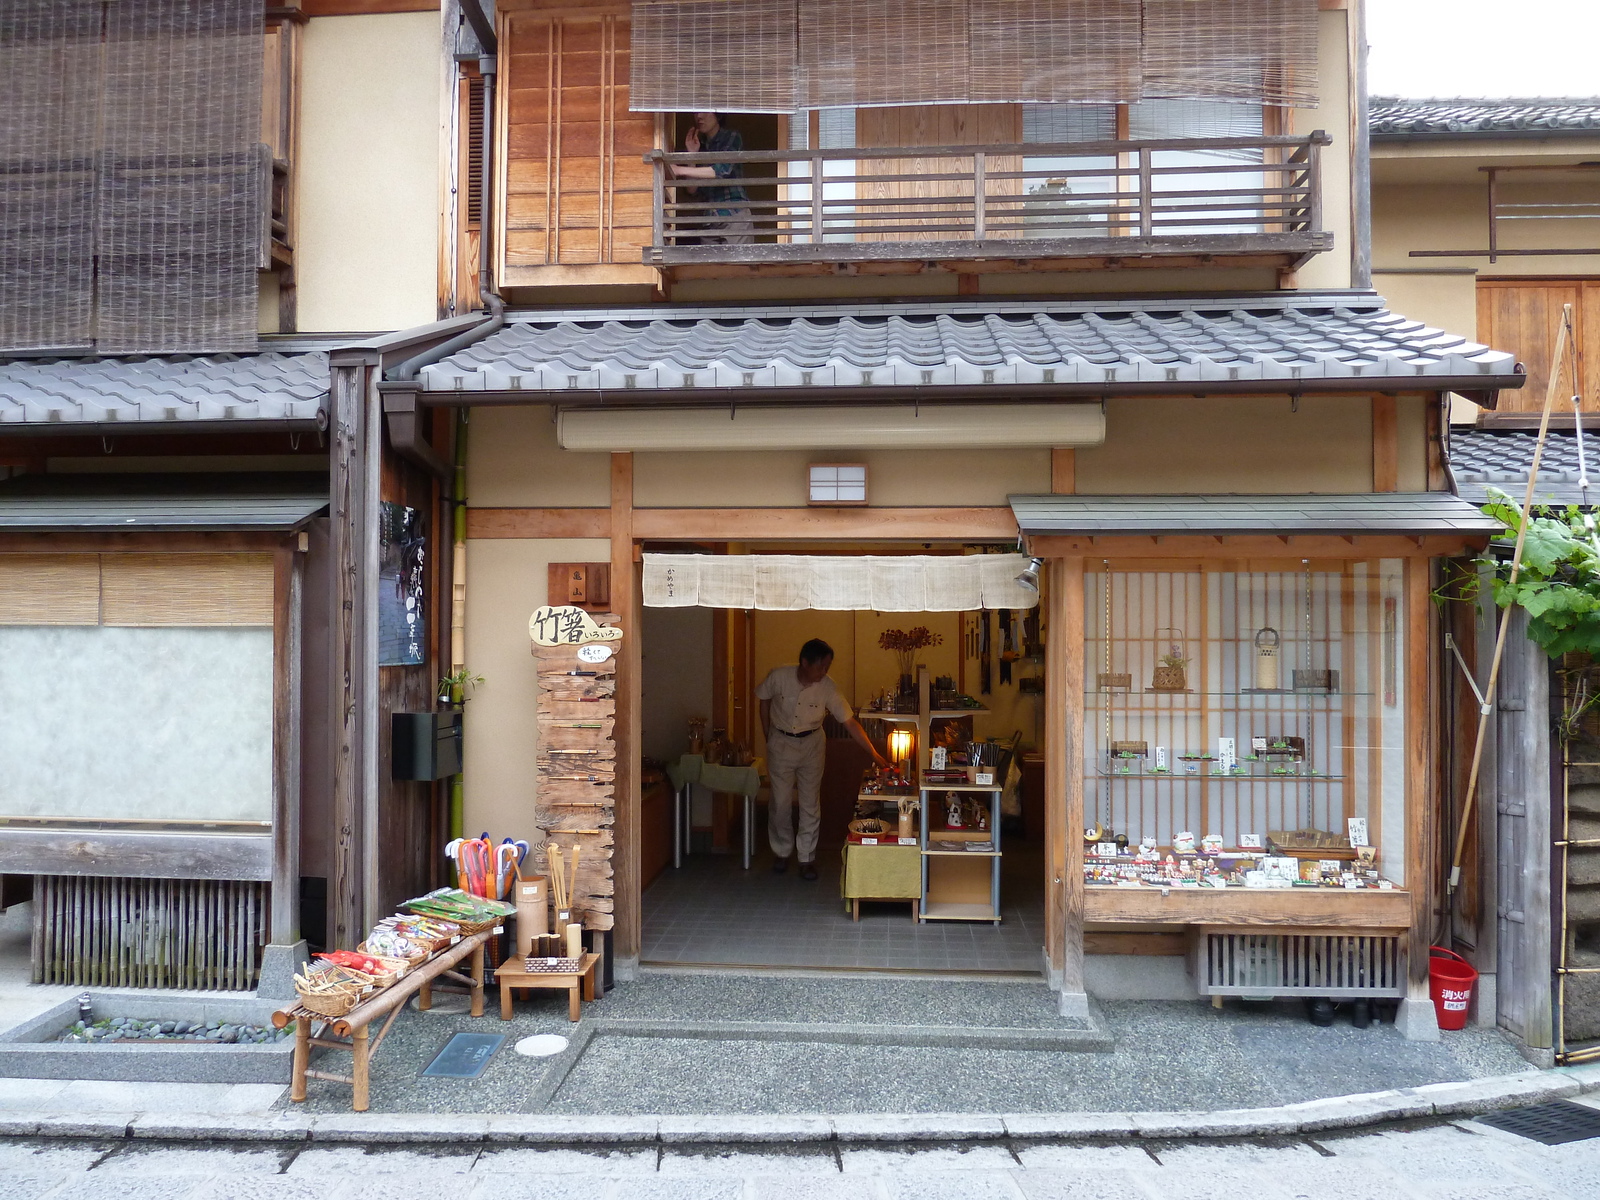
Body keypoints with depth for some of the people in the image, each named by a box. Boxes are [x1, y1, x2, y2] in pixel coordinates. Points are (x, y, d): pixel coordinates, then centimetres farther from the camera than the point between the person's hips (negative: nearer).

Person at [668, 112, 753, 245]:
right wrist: (692, 154, -1)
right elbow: (692, 190, 10)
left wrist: (680, 170, -19)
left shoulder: (732, 138, 1)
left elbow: (723, 170, -17)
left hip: (734, 215, -4)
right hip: (708, 220, 5)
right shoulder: (699, 145, 16)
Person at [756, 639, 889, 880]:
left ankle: (807, 858, 17)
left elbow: (850, 722, -16)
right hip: (781, 743, 0)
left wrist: (874, 754, -18)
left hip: (812, 745, 0)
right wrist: (767, 735, 1)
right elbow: (764, 700, -1)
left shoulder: (828, 688, -21)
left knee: (810, 803, 4)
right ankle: (782, 852, 27)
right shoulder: (778, 677, -21)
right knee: (780, 802, 7)